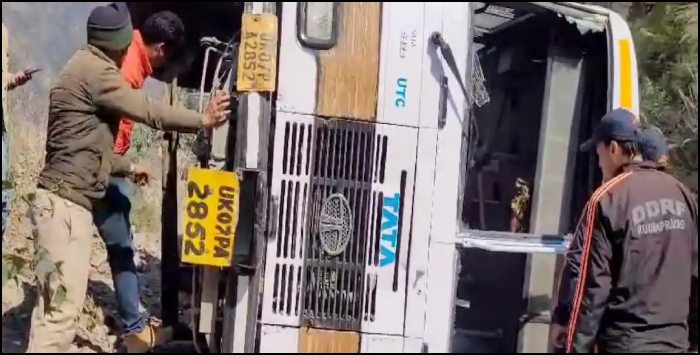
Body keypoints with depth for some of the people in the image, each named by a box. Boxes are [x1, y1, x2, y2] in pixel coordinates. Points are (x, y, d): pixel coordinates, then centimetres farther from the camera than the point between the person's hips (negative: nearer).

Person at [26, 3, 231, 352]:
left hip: (67, 201, 11)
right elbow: (148, 111, -11)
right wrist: (203, 119, -1)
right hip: (64, 203, -11)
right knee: (62, 303, -11)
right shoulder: (94, 69, -12)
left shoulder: (86, 67, 21)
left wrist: (128, 167, 36)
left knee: (56, 300, 14)